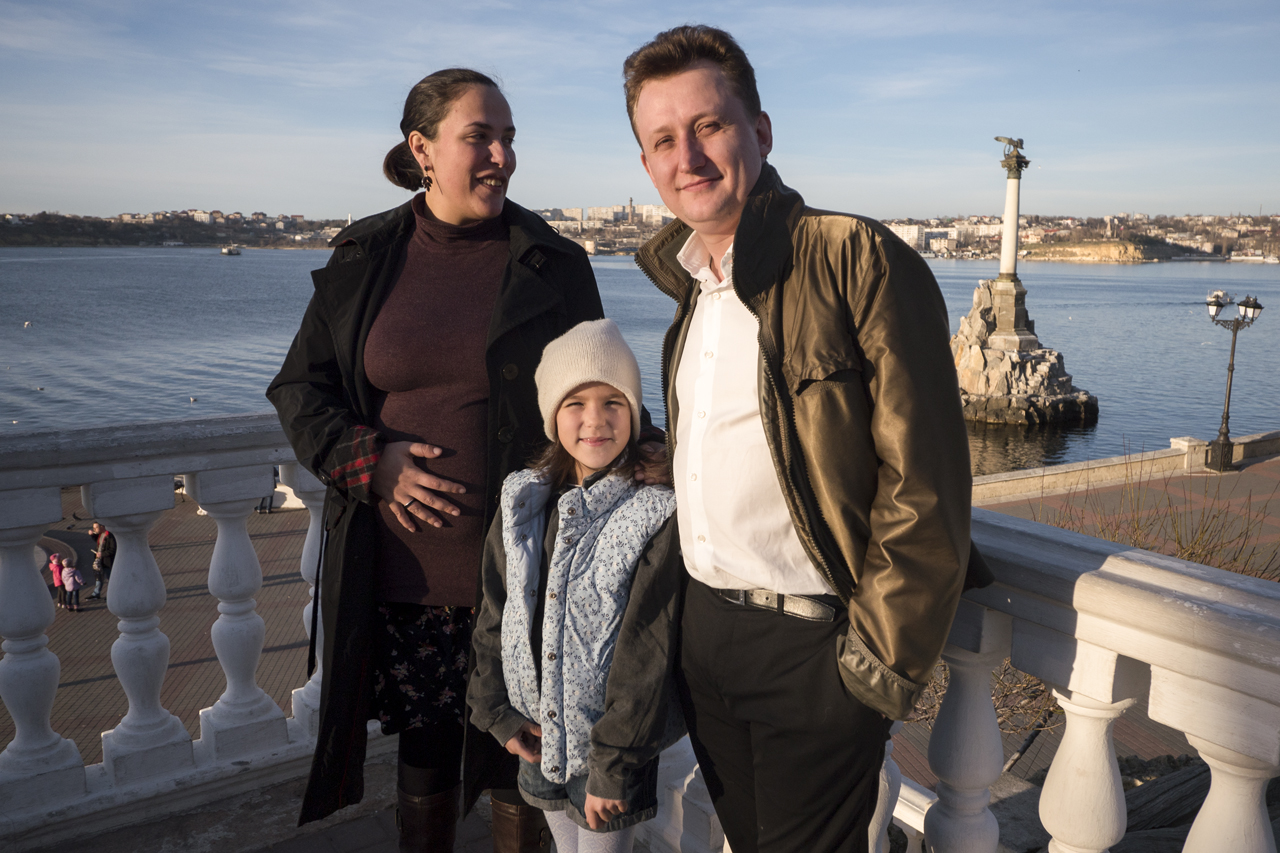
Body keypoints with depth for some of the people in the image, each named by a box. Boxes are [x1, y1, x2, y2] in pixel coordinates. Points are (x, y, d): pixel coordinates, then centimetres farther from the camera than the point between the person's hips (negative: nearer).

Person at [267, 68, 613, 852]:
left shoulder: (555, 265, 0)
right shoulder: (362, 261, 4)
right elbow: (298, 389, 9)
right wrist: (367, 460, -8)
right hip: (404, 570, 2)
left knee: (520, 759, 10)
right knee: (425, 752, 17)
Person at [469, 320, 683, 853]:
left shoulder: (656, 515, -18)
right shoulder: (522, 502, -1)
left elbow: (648, 653, -17)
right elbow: (494, 615, 6)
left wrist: (614, 765, -16)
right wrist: (496, 711, 3)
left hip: (612, 737, -5)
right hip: (537, 734, 5)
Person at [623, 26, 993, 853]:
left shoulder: (860, 260, -16)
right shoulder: (690, 277, 9)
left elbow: (924, 484, -18)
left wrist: (883, 659, -16)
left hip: (812, 641, -7)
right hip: (703, 626, 7)